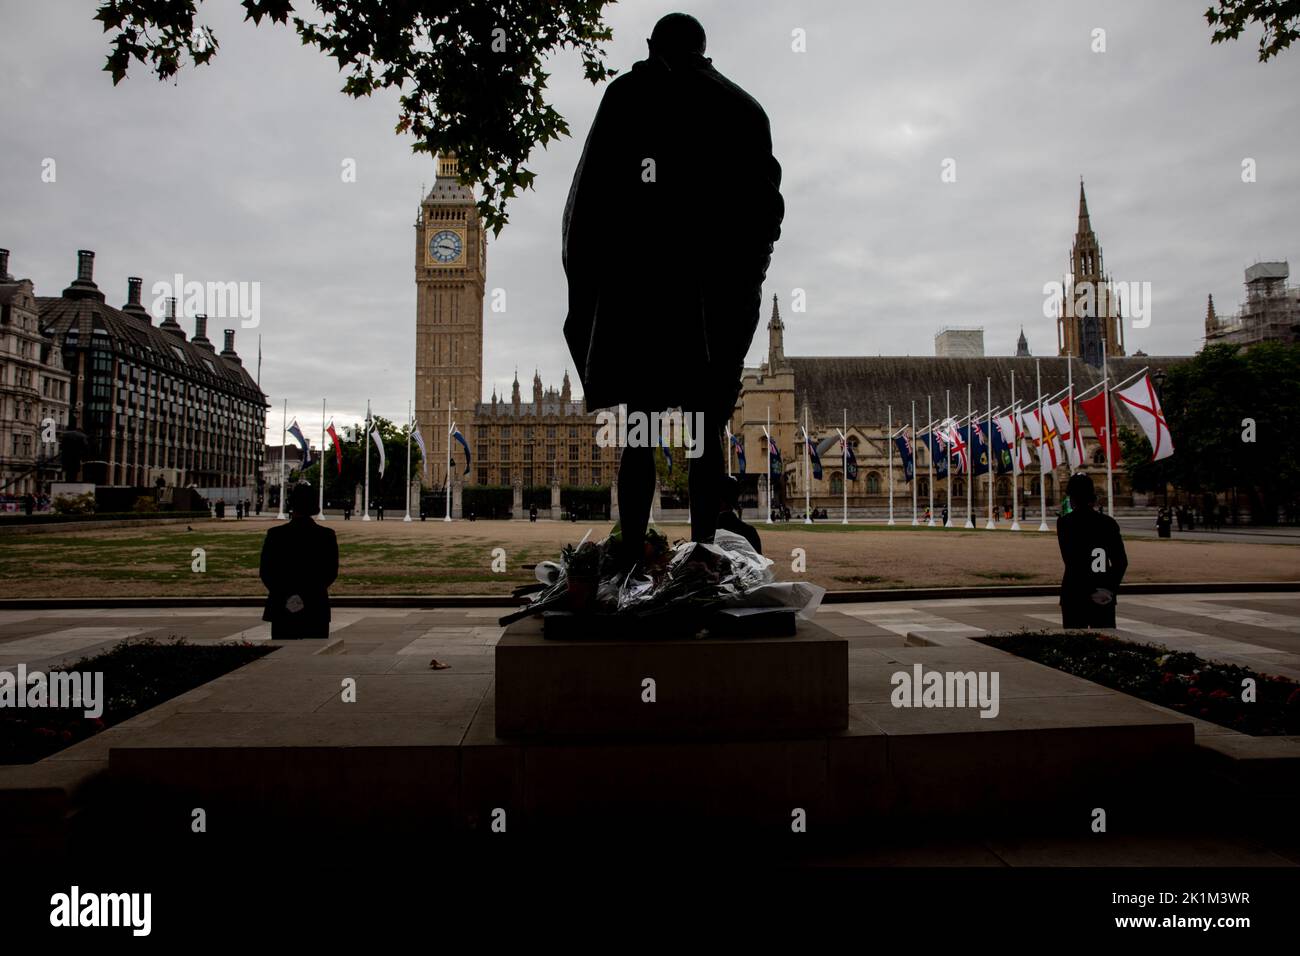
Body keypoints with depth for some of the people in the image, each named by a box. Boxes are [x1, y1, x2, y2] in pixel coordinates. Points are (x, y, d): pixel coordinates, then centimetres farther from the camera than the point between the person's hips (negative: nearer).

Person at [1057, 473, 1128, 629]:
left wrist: (1090, 591, -10)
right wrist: (1110, 588, -4)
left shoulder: (1064, 522, -6)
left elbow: (1071, 562, -12)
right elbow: (1121, 561, 0)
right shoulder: (1108, 523, 4)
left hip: (1074, 596, -3)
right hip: (1105, 598, 3)